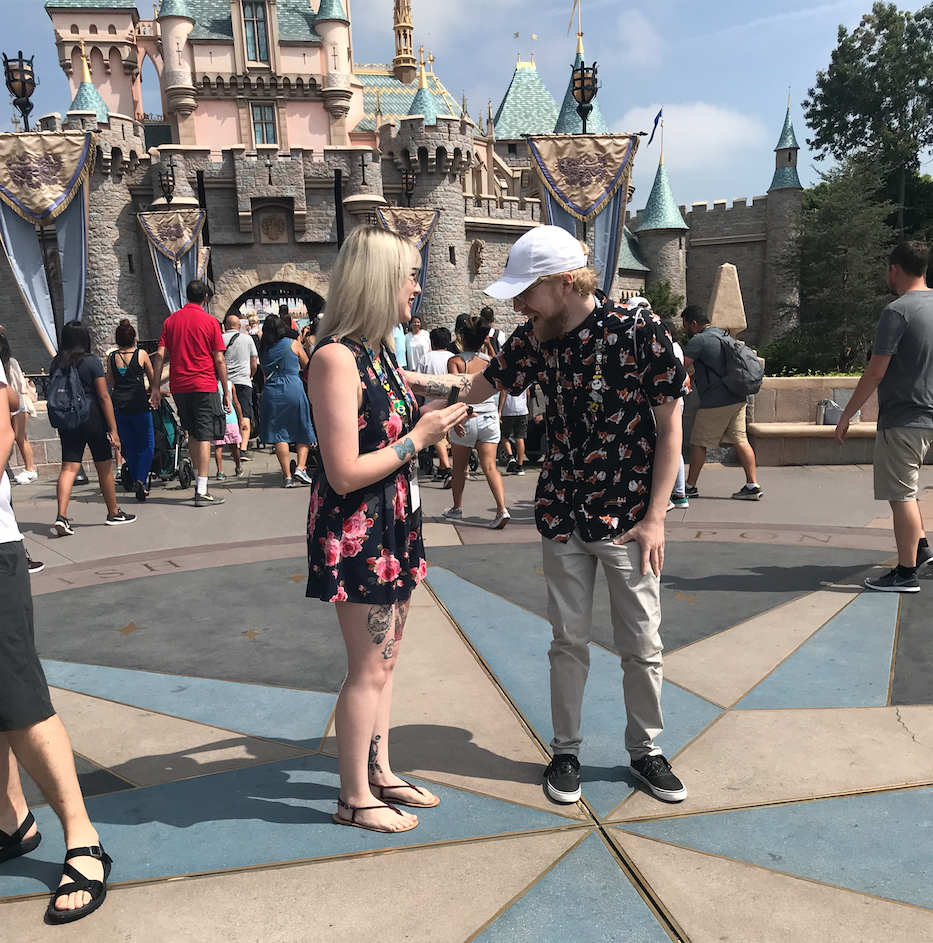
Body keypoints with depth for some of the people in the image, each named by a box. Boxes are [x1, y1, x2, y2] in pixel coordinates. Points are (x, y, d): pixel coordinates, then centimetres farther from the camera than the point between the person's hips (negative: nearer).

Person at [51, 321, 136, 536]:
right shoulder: (92, 362, -9)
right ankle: (113, 513, 21)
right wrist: (113, 429, -10)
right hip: (92, 416, -4)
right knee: (104, 467, 9)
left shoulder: (56, 364, 4)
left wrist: (61, 423, 18)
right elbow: (104, 396, -11)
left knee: (69, 467, 1)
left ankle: (62, 517, -13)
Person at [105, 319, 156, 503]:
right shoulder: (142, 354, -3)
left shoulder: (112, 357, 5)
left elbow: (110, 383, 16)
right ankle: (141, 480, -17)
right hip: (139, 405, -3)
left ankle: (141, 487, 13)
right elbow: (153, 380, 7)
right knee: (147, 446, 4)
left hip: (119, 407, 3)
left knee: (130, 448, 11)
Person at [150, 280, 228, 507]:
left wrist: (156, 387, 7)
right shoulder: (209, 321, -3)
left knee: (193, 435, 18)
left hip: (179, 386, 4)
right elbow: (219, 360, -5)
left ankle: (199, 481, 23)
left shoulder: (171, 320, 9)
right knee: (204, 437, -3)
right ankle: (202, 492, -6)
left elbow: (160, 354, 4)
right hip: (204, 385, -4)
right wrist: (226, 392, 0)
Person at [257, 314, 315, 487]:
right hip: (294, 389, -2)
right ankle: (300, 467, -8)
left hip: (271, 391, 2)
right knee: (303, 433, 10)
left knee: (279, 434, 3)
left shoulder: (263, 349, 10)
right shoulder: (293, 343, 4)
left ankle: (287, 476, -2)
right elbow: (306, 365, 16)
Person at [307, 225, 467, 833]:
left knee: (385, 658, 18)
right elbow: (345, 472, -24)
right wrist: (420, 436, -16)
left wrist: (433, 423, 5)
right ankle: (355, 798, 22)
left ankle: (380, 772, 34)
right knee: (369, 668, 3)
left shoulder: (379, 350, 9)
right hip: (355, 532, -9)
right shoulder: (337, 357, -20)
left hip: (394, 525, 9)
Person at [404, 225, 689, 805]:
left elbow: (670, 428, -8)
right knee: (569, 640, 13)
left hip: (629, 518, -3)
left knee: (642, 645, 10)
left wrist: (655, 517, -11)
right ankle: (566, 751, 31)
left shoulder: (641, 332, -14)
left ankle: (646, 752, 31)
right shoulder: (535, 339, -1)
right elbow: (477, 388, 13)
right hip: (562, 516, 3)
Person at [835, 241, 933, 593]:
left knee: (901, 495, -2)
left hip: (903, 418, -9)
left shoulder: (898, 311, -16)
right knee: (905, 487, 25)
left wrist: (846, 415, -11)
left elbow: (875, 372, -19)